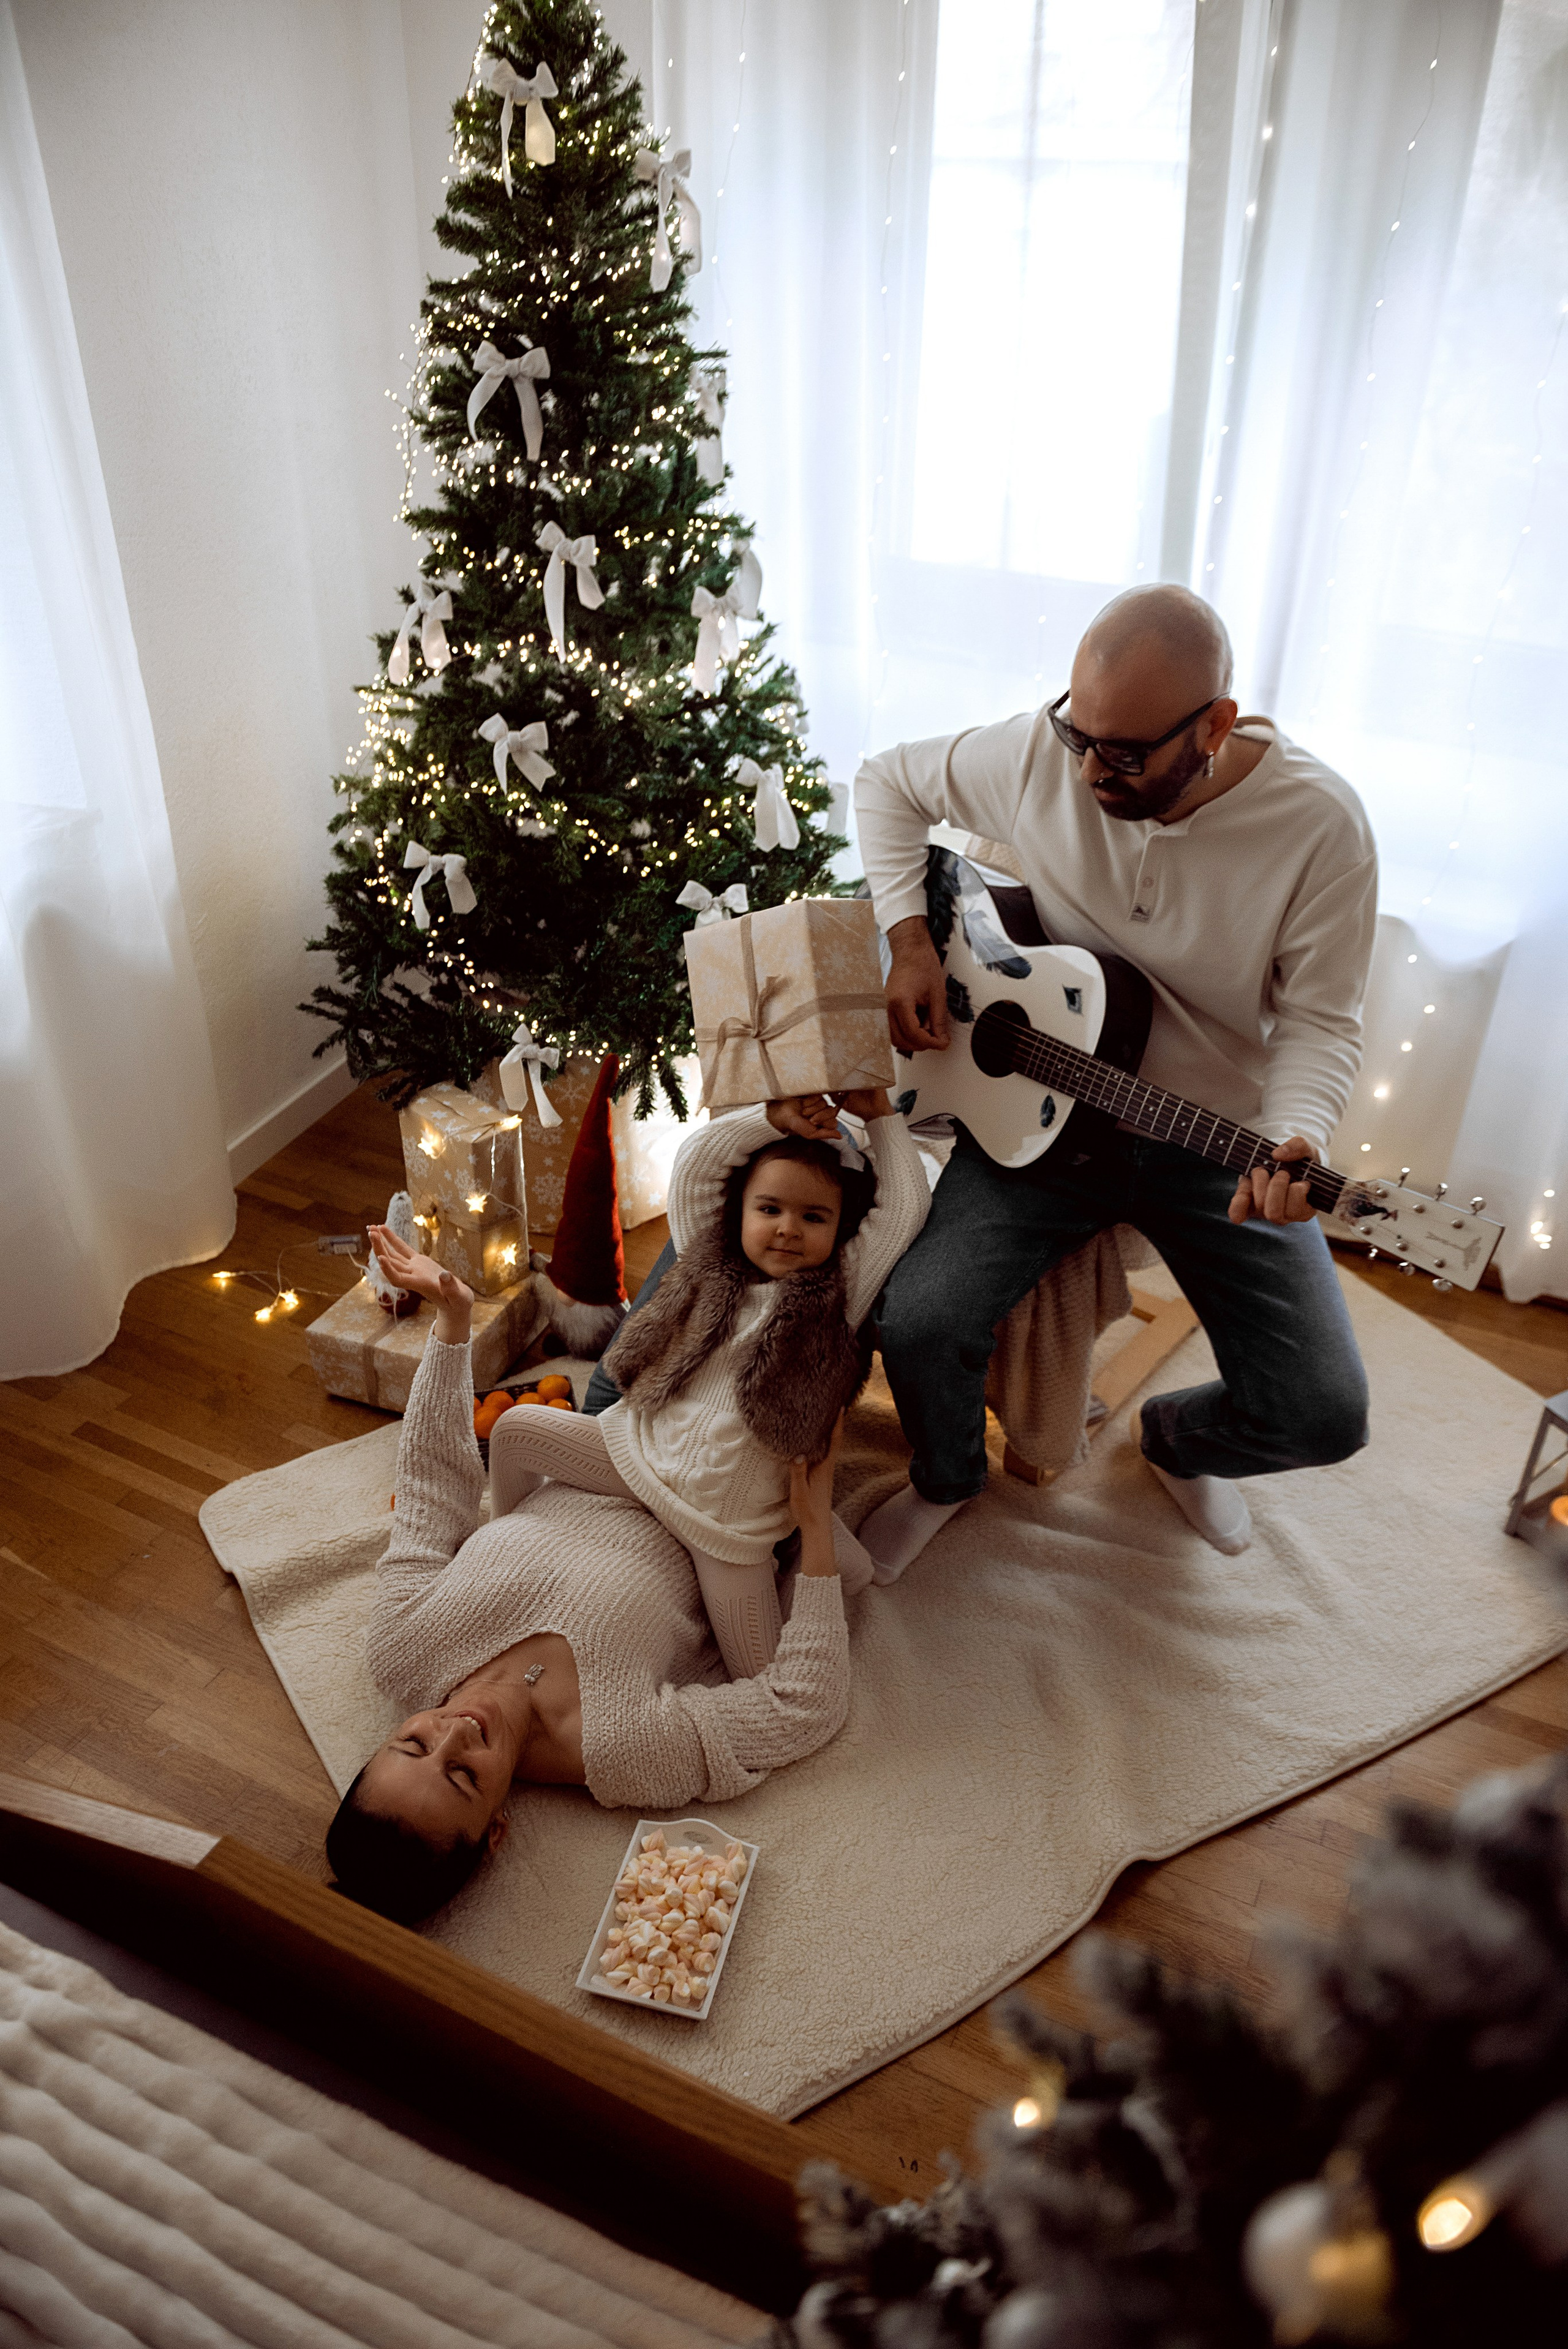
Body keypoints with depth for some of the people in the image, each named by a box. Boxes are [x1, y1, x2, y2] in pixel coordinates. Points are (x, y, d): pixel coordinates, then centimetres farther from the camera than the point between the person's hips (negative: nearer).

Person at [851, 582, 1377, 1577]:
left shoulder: (1320, 824, -17)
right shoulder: (1040, 754, -12)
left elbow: (1321, 1019, -12)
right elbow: (889, 783, 4)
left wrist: (1293, 1142, -32)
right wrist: (911, 943, -8)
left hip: (1216, 1141, 0)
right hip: (1038, 1113, 1)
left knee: (1324, 1414, -10)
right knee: (916, 1325, -20)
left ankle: (1178, 1438, 28)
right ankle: (948, 1476, 18)